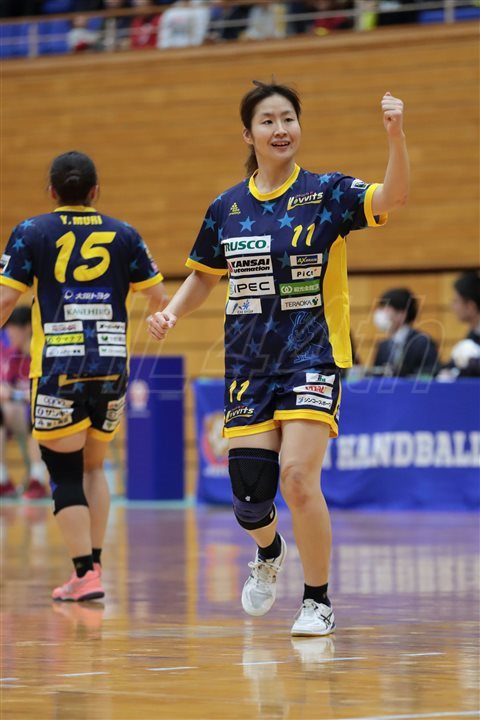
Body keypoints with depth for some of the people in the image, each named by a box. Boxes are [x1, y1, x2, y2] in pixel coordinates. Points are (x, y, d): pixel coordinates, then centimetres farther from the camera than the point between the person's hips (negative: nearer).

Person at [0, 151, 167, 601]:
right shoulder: (124, 235, 7)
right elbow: (158, 297, 13)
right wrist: (157, 310, 34)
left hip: (58, 368, -3)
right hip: (112, 365, 3)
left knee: (65, 472, 3)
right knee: (93, 467, 20)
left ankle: (85, 574, -5)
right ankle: (93, 562, 18)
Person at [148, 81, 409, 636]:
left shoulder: (326, 192, -4)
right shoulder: (226, 209, 5)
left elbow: (391, 198, -22)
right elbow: (203, 277, 19)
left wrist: (395, 136, -39)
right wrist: (172, 312, -1)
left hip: (313, 357, -3)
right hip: (247, 363, 3)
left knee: (297, 477, -18)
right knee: (248, 492, -1)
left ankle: (318, 601, 1)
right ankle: (269, 554, 35)